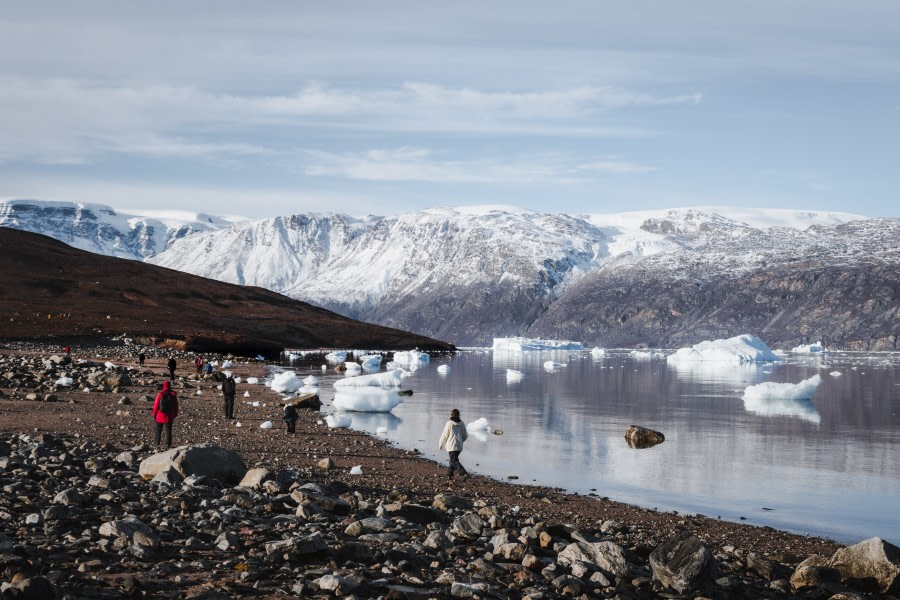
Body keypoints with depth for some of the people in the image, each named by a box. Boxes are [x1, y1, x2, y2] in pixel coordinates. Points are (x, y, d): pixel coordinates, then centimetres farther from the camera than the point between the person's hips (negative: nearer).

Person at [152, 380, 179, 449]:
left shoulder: (160, 394, -11)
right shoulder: (173, 395, -3)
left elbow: (156, 405, -8)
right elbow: (176, 405, 3)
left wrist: (154, 414, 4)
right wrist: (175, 414, 14)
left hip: (160, 415, -1)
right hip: (169, 416, 1)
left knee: (158, 430, 14)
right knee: (168, 431, 6)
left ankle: (157, 444, 13)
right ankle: (168, 445, 2)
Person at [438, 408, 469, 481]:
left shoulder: (449, 424, -12)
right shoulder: (462, 424, 4)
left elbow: (444, 436, -6)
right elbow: (465, 436, 10)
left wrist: (441, 445, 9)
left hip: (451, 446, -6)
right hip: (459, 446, 6)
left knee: (454, 461, -5)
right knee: (453, 460, 19)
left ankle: (464, 473, -21)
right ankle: (449, 475, 25)